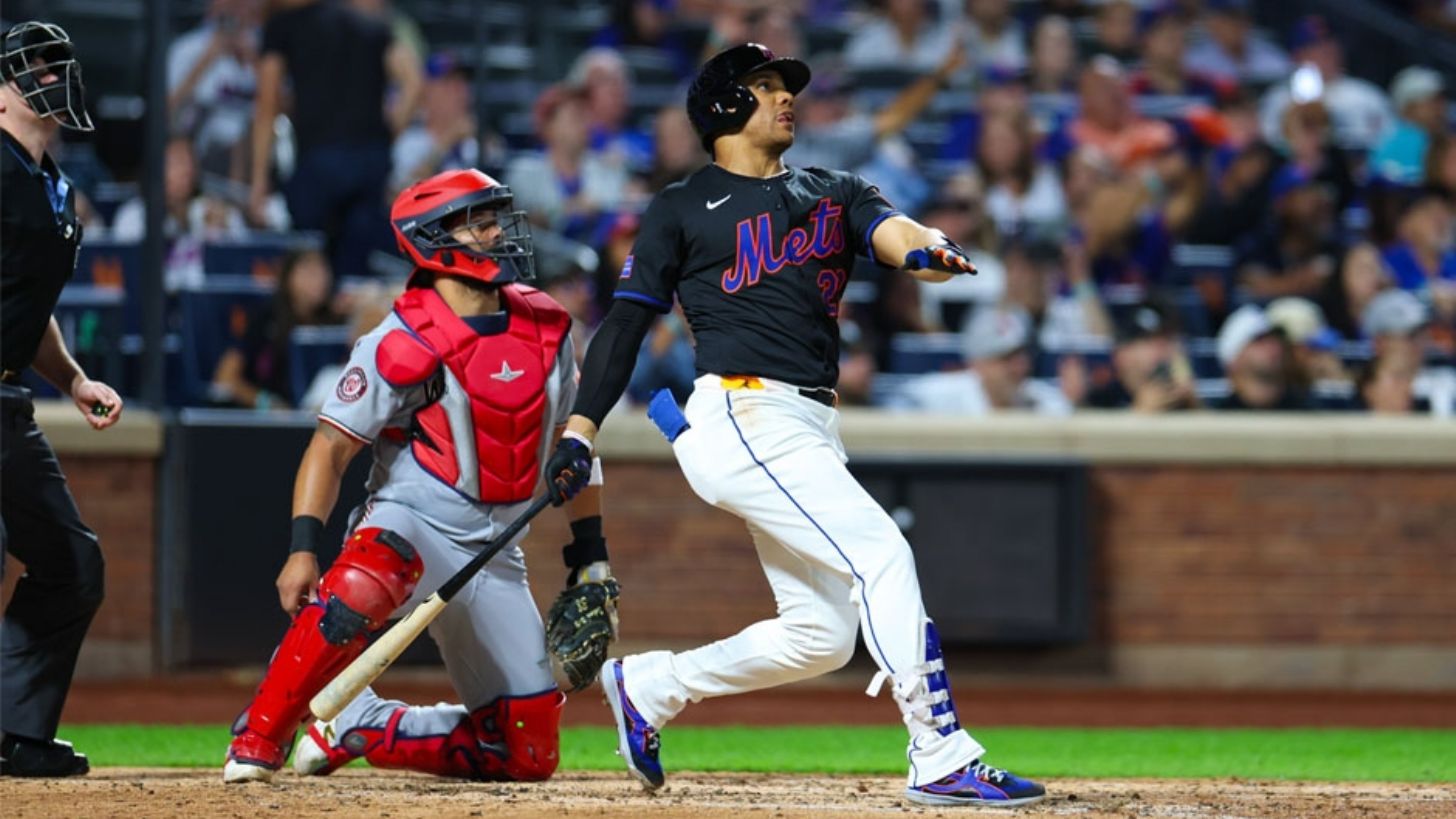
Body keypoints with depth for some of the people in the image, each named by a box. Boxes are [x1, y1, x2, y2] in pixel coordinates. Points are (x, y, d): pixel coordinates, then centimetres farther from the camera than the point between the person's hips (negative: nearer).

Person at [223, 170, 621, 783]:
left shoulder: (546, 329, 3)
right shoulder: (402, 346, -14)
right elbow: (330, 448, -14)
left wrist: (591, 559, 13)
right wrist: (303, 549, -26)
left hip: (494, 553, 6)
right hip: (409, 524, -6)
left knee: (529, 753, 1)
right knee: (358, 590, -43)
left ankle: (362, 731, 18)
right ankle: (257, 744, -26)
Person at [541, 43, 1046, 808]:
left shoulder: (831, 192, 20)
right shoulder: (682, 209, 7)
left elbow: (883, 227, -1)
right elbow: (626, 323, 5)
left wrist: (922, 250, -26)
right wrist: (580, 429, -6)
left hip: (810, 431, 7)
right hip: (745, 419, -7)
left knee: (820, 635, 7)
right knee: (881, 553, -19)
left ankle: (647, 687, 24)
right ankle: (942, 761, -21)